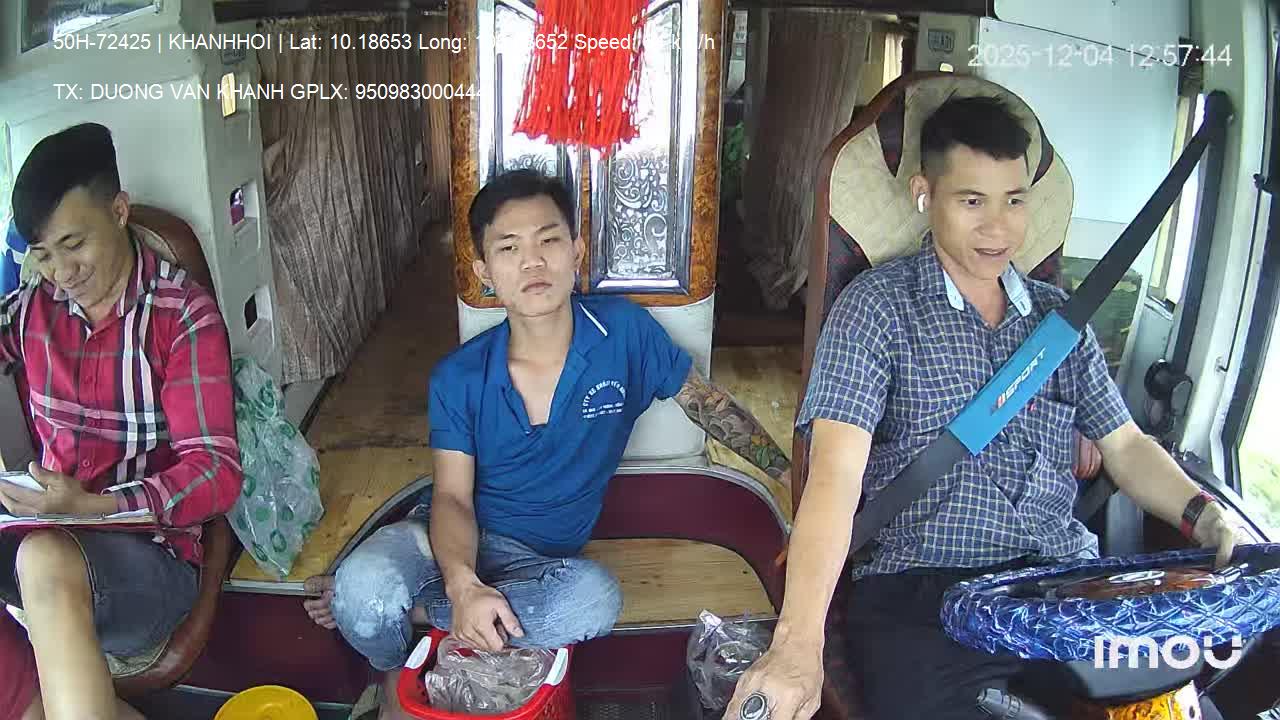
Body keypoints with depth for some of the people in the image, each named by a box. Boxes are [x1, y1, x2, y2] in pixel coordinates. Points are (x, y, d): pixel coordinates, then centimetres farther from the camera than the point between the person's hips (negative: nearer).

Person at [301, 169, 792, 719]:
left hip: (542, 557, 1)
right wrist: (463, 586, -31)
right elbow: (453, 497, -10)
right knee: (364, 586, -34)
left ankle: (407, 606, -13)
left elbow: (708, 404, 5)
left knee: (595, 598, -35)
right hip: (456, 538, 0)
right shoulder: (458, 378, -8)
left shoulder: (626, 332, -9)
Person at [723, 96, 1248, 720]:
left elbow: (1125, 446, 19)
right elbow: (836, 471, -15)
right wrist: (799, 643, -28)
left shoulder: (1058, 315, 15)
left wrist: (1207, 516, -4)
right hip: (919, 593, -5)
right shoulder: (877, 305, -4)